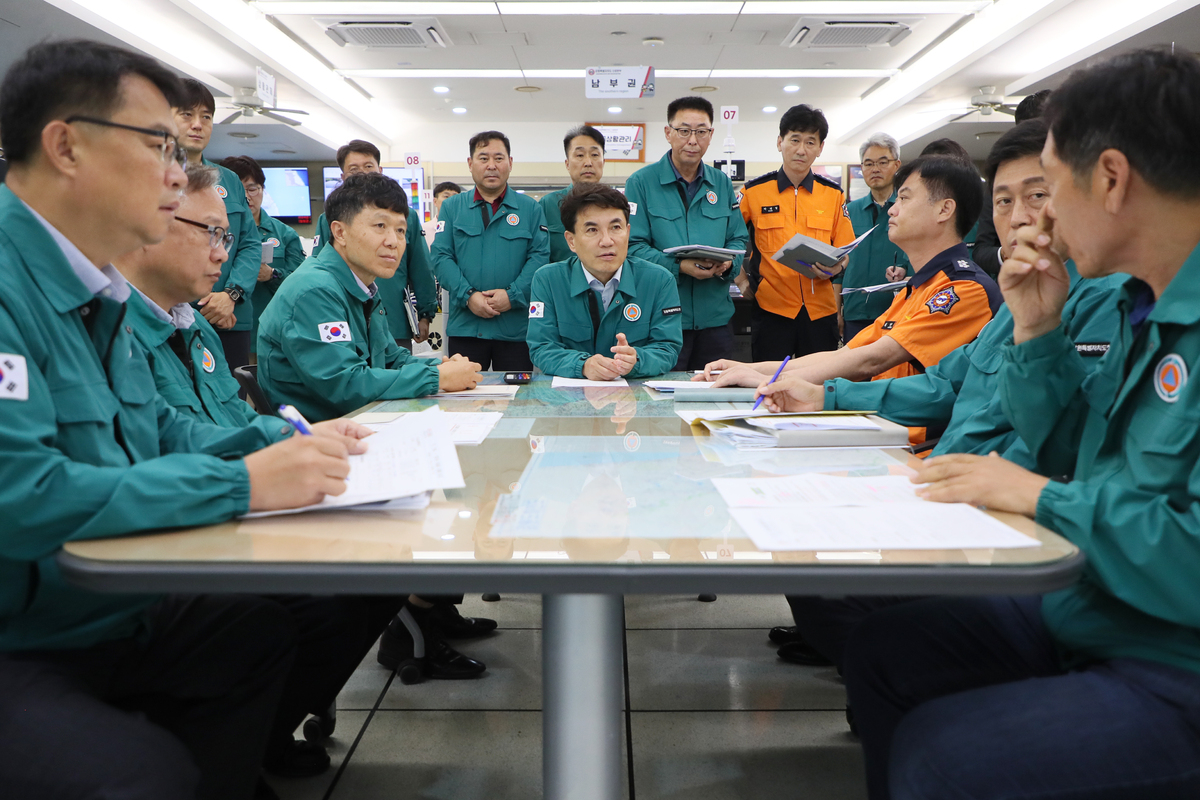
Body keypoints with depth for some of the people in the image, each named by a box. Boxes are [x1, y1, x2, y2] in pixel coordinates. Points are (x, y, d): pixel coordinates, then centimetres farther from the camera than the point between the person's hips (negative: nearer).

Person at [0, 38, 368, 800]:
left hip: (108, 615, 10)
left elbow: (159, 429, 15)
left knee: (271, 630, 14)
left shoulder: (100, 292, 8)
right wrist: (241, 483, -27)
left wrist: (282, 444, -1)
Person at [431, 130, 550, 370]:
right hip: (465, 325, 0)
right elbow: (441, 257, 1)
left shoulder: (530, 208, 7)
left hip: (516, 326, 0)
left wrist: (513, 295, -15)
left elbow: (540, 256, -1)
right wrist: (468, 295, -13)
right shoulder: (452, 207, 9)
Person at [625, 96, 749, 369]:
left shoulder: (722, 183, 13)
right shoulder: (641, 182, -2)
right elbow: (633, 246, -9)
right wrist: (678, 266, -22)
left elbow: (739, 239, 13)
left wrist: (728, 263, -10)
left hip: (715, 318, 4)